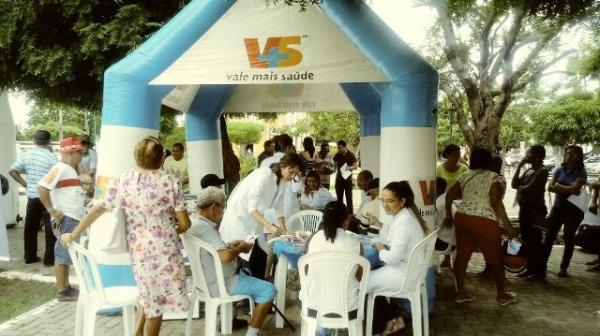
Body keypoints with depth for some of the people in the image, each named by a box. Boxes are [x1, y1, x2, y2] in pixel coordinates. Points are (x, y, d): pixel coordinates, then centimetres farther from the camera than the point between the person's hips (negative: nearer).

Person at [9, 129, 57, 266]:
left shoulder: (26, 155, 5)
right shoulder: (51, 157, -11)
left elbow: (12, 171, 7)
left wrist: (24, 184, 10)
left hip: (32, 196, 5)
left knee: (30, 227, 14)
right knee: (50, 228, 0)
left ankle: (29, 256, 22)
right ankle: (49, 259, 2)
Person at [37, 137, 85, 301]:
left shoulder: (70, 170, 17)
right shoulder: (60, 168, -13)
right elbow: (41, 187, -24)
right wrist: (52, 210, -22)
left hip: (74, 219, 10)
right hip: (66, 220, -10)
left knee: (68, 254, 15)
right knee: (63, 254, -2)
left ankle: (67, 287, 24)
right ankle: (62, 291, 6)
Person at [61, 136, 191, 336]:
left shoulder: (125, 180, 0)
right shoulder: (170, 181, -9)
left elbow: (98, 209, 0)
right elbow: (185, 223, -10)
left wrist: (73, 235, 10)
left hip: (138, 249, 4)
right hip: (164, 248, -4)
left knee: (150, 295, 25)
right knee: (158, 298, 12)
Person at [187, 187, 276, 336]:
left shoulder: (193, 221, 5)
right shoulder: (203, 227, -27)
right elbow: (225, 256, -34)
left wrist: (230, 245, 3)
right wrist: (241, 248, -16)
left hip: (206, 279, 10)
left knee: (246, 272, 33)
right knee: (268, 289, -7)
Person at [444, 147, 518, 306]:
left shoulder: (464, 176, 11)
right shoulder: (493, 177, -4)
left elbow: (449, 195, 10)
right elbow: (496, 203, -14)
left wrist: (449, 216, 20)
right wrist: (508, 226, -10)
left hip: (462, 218, 5)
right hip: (483, 221, -5)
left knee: (462, 255, 10)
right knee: (495, 258, 9)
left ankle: (460, 293, 16)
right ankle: (502, 295, 21)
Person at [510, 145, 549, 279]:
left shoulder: (542, 171, -12)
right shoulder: (528, 170, 15)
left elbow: (529, 188, -21)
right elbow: (514, 184, 7)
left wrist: (519, 188, 0)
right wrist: (519, 167, 3)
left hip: (535, 209, -9)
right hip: (524, 208, 9)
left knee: (535, 241, -1)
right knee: (526, 240, 13)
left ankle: (538, 271, 9)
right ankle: (530, 268, 22)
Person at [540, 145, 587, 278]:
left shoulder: (581, 173, -7)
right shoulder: (559, 170, 3)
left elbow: (574, 189, -20)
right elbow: (550, 187, -4)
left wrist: (558, 186, -9)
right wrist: (568, 190, -15)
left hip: (573, 210, -3)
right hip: (557, 207, 3)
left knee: (569, 239, 7)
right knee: (549, 237, -1)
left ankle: (563, 268, 18)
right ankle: (542, 266, 3)